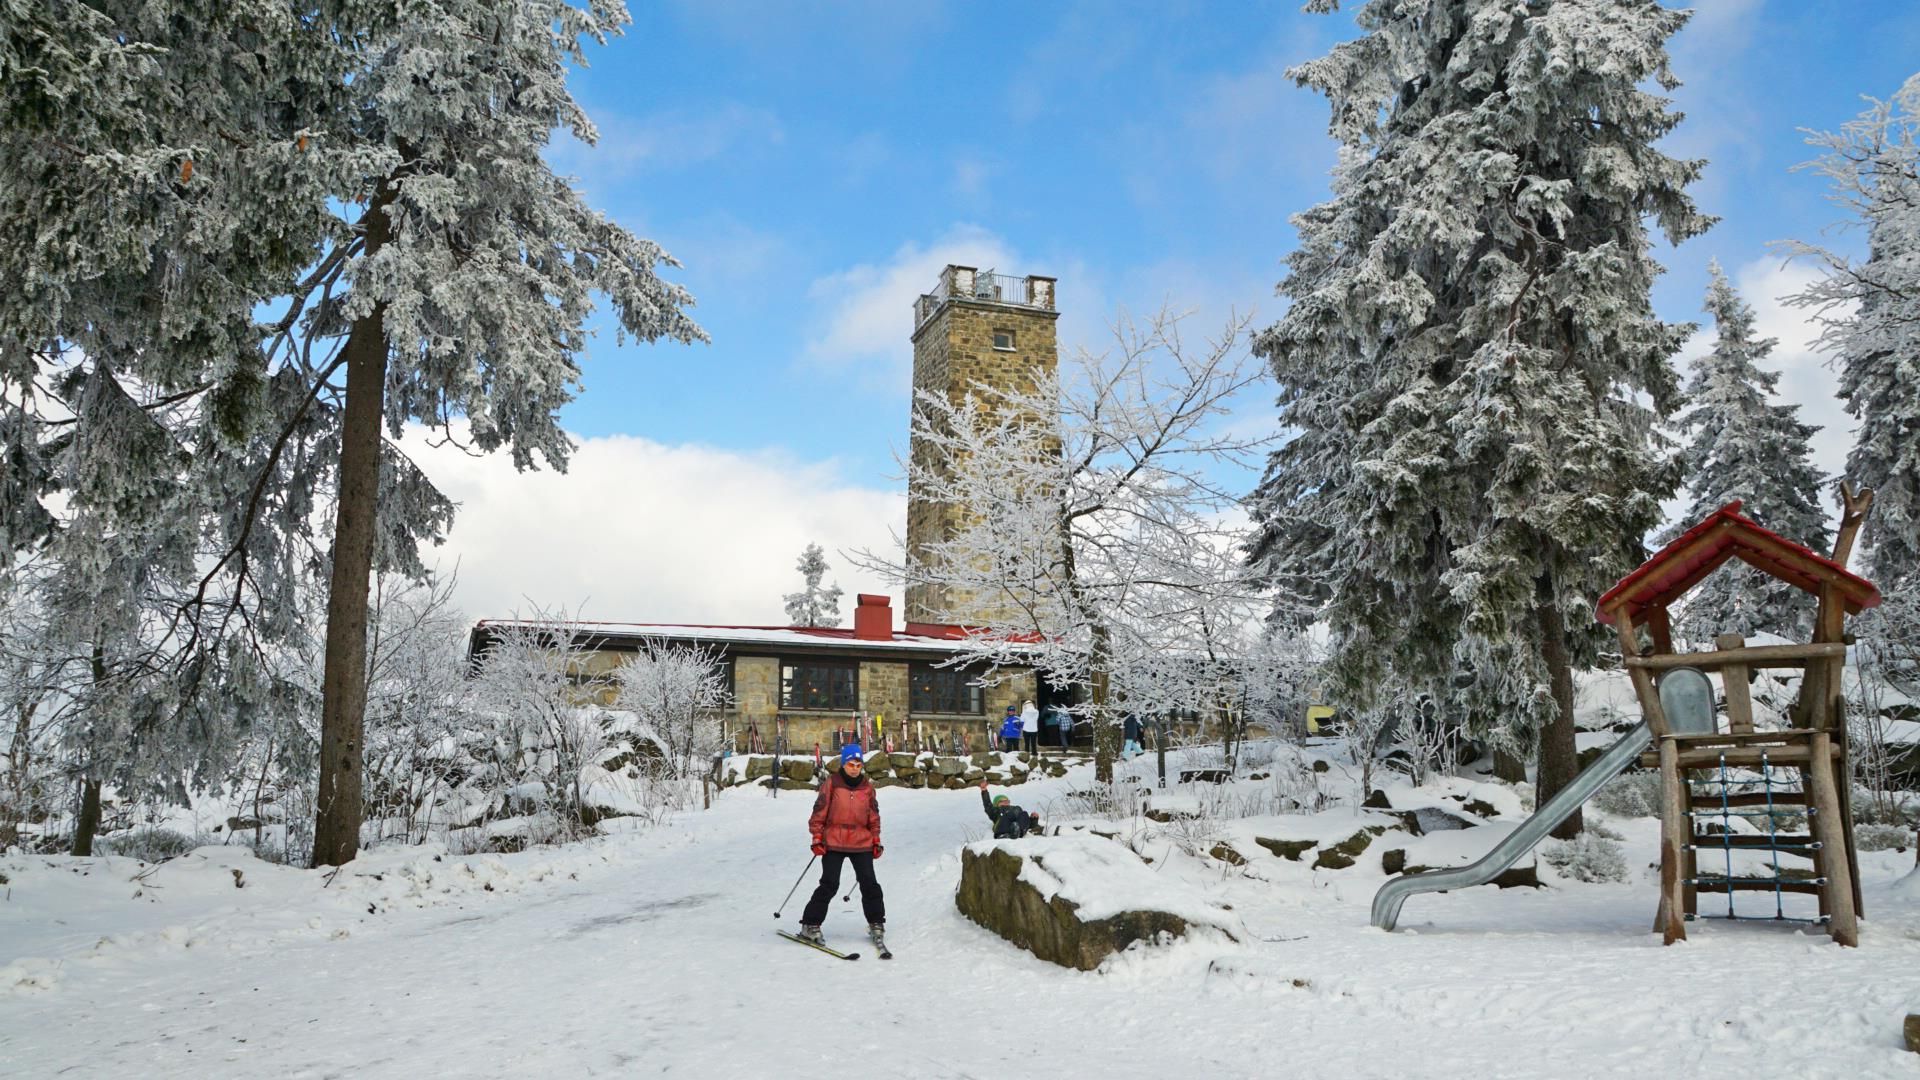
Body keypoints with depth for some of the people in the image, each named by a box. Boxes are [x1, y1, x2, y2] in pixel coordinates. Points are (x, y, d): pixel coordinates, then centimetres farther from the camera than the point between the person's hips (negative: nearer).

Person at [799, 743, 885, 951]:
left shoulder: (867, 786, 7)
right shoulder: (832, 783, -2)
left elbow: (874, 816, 16)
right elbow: (819, 811, 0)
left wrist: (876, 840, 12)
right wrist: (817, 837, -4)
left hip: (861, 843, 3)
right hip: (834, 842, -3)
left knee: (870, 884, 0)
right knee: (829, 885, -7)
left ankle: (876, 925, 15)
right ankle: (810, 925, 4)